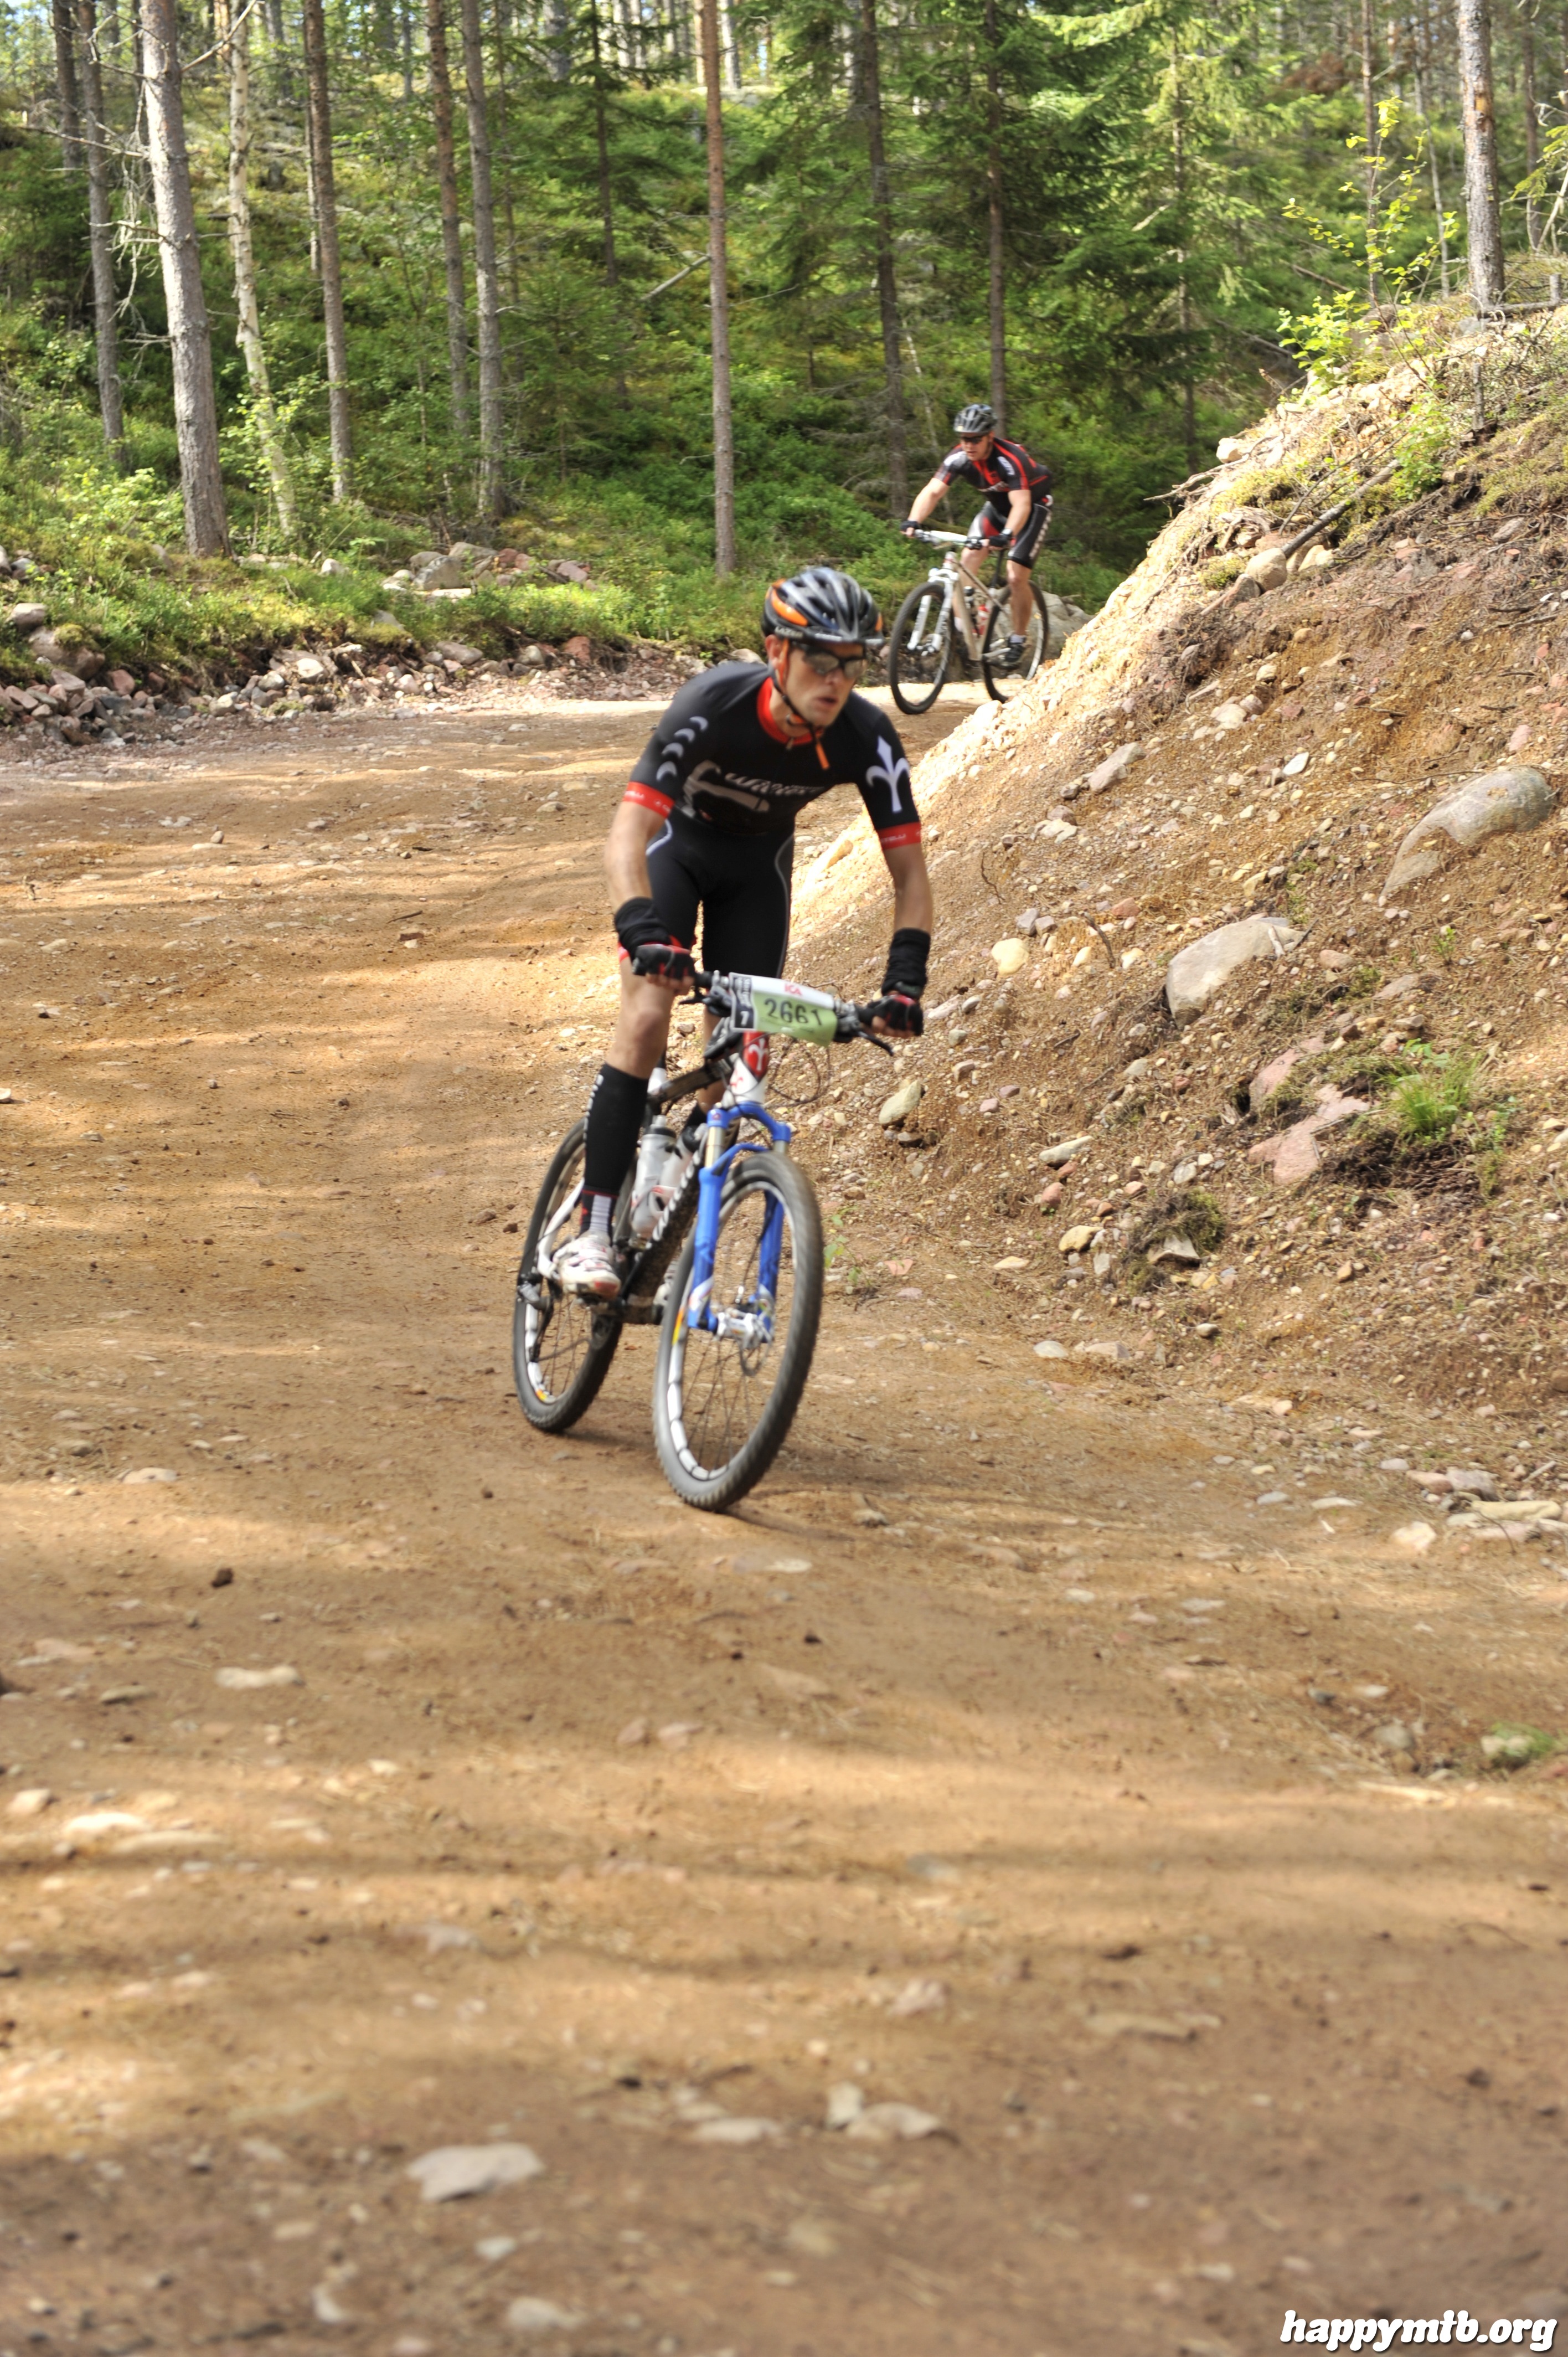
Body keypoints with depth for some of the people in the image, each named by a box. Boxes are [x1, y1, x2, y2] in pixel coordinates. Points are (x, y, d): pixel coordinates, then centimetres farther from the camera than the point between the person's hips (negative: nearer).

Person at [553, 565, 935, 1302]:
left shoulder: (868, 741, -29)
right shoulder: (713, 707, -37)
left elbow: (910, 871, -21)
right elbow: (627, 835, -42)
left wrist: (905, 978, -34)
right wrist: (644, 931, -58)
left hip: (759, 863, 3)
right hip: (678, 840, -3)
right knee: (647, 1018, -21)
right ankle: (592, 1231, -19)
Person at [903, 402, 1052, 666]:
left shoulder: (1011, 459, -36)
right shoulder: (959, 458, -21)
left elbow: (1021, 504, -45)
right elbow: (932, 492, -26)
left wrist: (1006, 536, -63)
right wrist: (913, 522, -45)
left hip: (1032, 506, -5)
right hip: (996, 506, 5)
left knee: (1016, 577, -15)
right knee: (967, 562, -13)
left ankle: (1017, 642, 2)